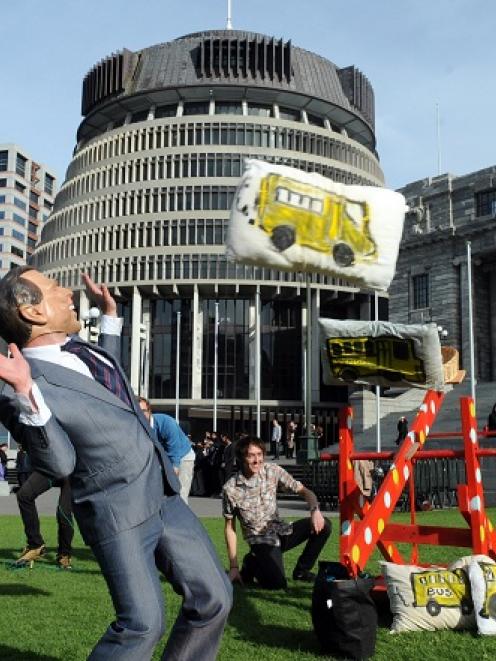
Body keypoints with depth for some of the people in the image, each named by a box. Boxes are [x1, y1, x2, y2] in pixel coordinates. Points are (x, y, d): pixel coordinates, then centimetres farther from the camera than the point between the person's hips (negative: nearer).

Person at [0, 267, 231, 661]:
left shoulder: (76, 348, 10)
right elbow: (60, 465, -21)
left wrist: (110, 313, 26)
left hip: (164, 496, 8)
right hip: (118, 514, -8)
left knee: (214, 599, 7)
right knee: (143, 622, -9)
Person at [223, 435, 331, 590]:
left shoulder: (273, 471, -6)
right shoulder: (230, 489, -13)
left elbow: (304, 491, -2)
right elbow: (230, 527, -5)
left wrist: (315, 510, -24)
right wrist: (234, 567, -6)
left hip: (282, 531, 4)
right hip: (260, 541, -4)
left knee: (323, 525, -15)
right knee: (277, 583, -27)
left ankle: (301, 570, 7)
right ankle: (252, 564, 8)